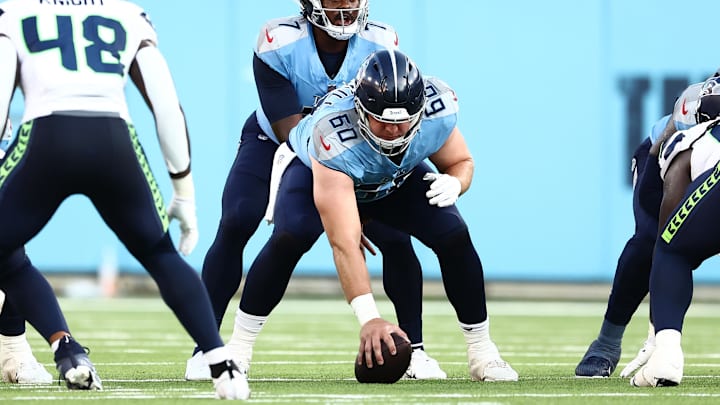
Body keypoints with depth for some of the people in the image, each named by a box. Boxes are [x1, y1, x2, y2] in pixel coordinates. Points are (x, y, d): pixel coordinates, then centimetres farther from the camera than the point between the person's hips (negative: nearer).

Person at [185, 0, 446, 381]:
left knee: (395, 236, -14)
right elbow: (291, 132, -29)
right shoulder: (278, 44, -29)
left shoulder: (381, 46, -21)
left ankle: (414, 350, 4)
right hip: (273, 140, -2)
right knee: (236, 224, -26)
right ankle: (206, 347, -17)